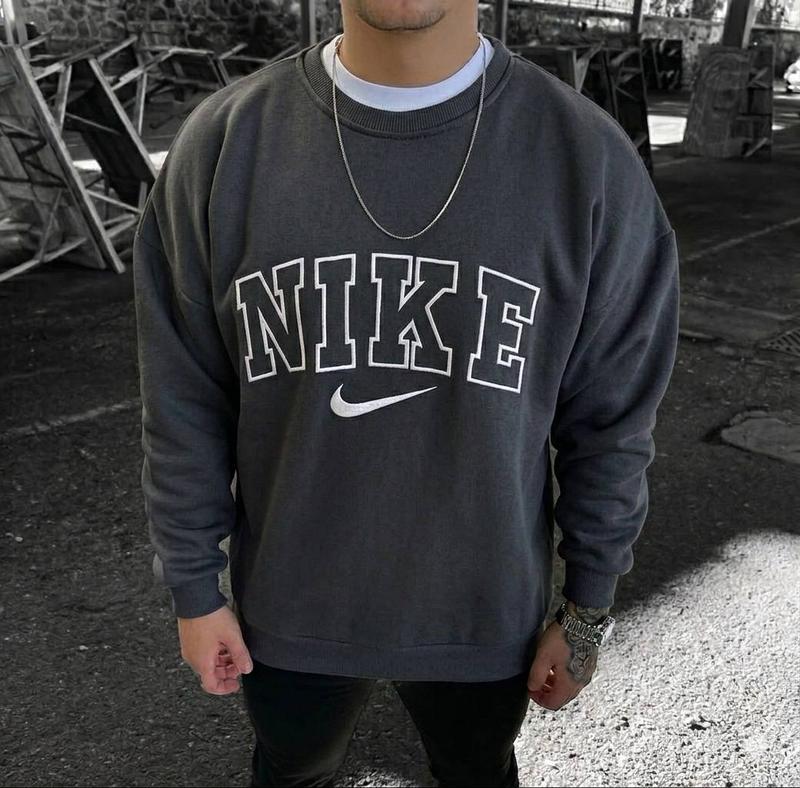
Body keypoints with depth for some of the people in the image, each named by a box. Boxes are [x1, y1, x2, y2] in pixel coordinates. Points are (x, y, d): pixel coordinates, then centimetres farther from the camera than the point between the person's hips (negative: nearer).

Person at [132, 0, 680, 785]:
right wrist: (194, 589, 1)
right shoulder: (220, 143, -14)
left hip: (485, 613, 0)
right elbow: (185, 403, -6)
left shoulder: (589, 160, -17)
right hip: (289, 605, 1)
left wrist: (588, 610, 0)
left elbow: (610, 421, -7)